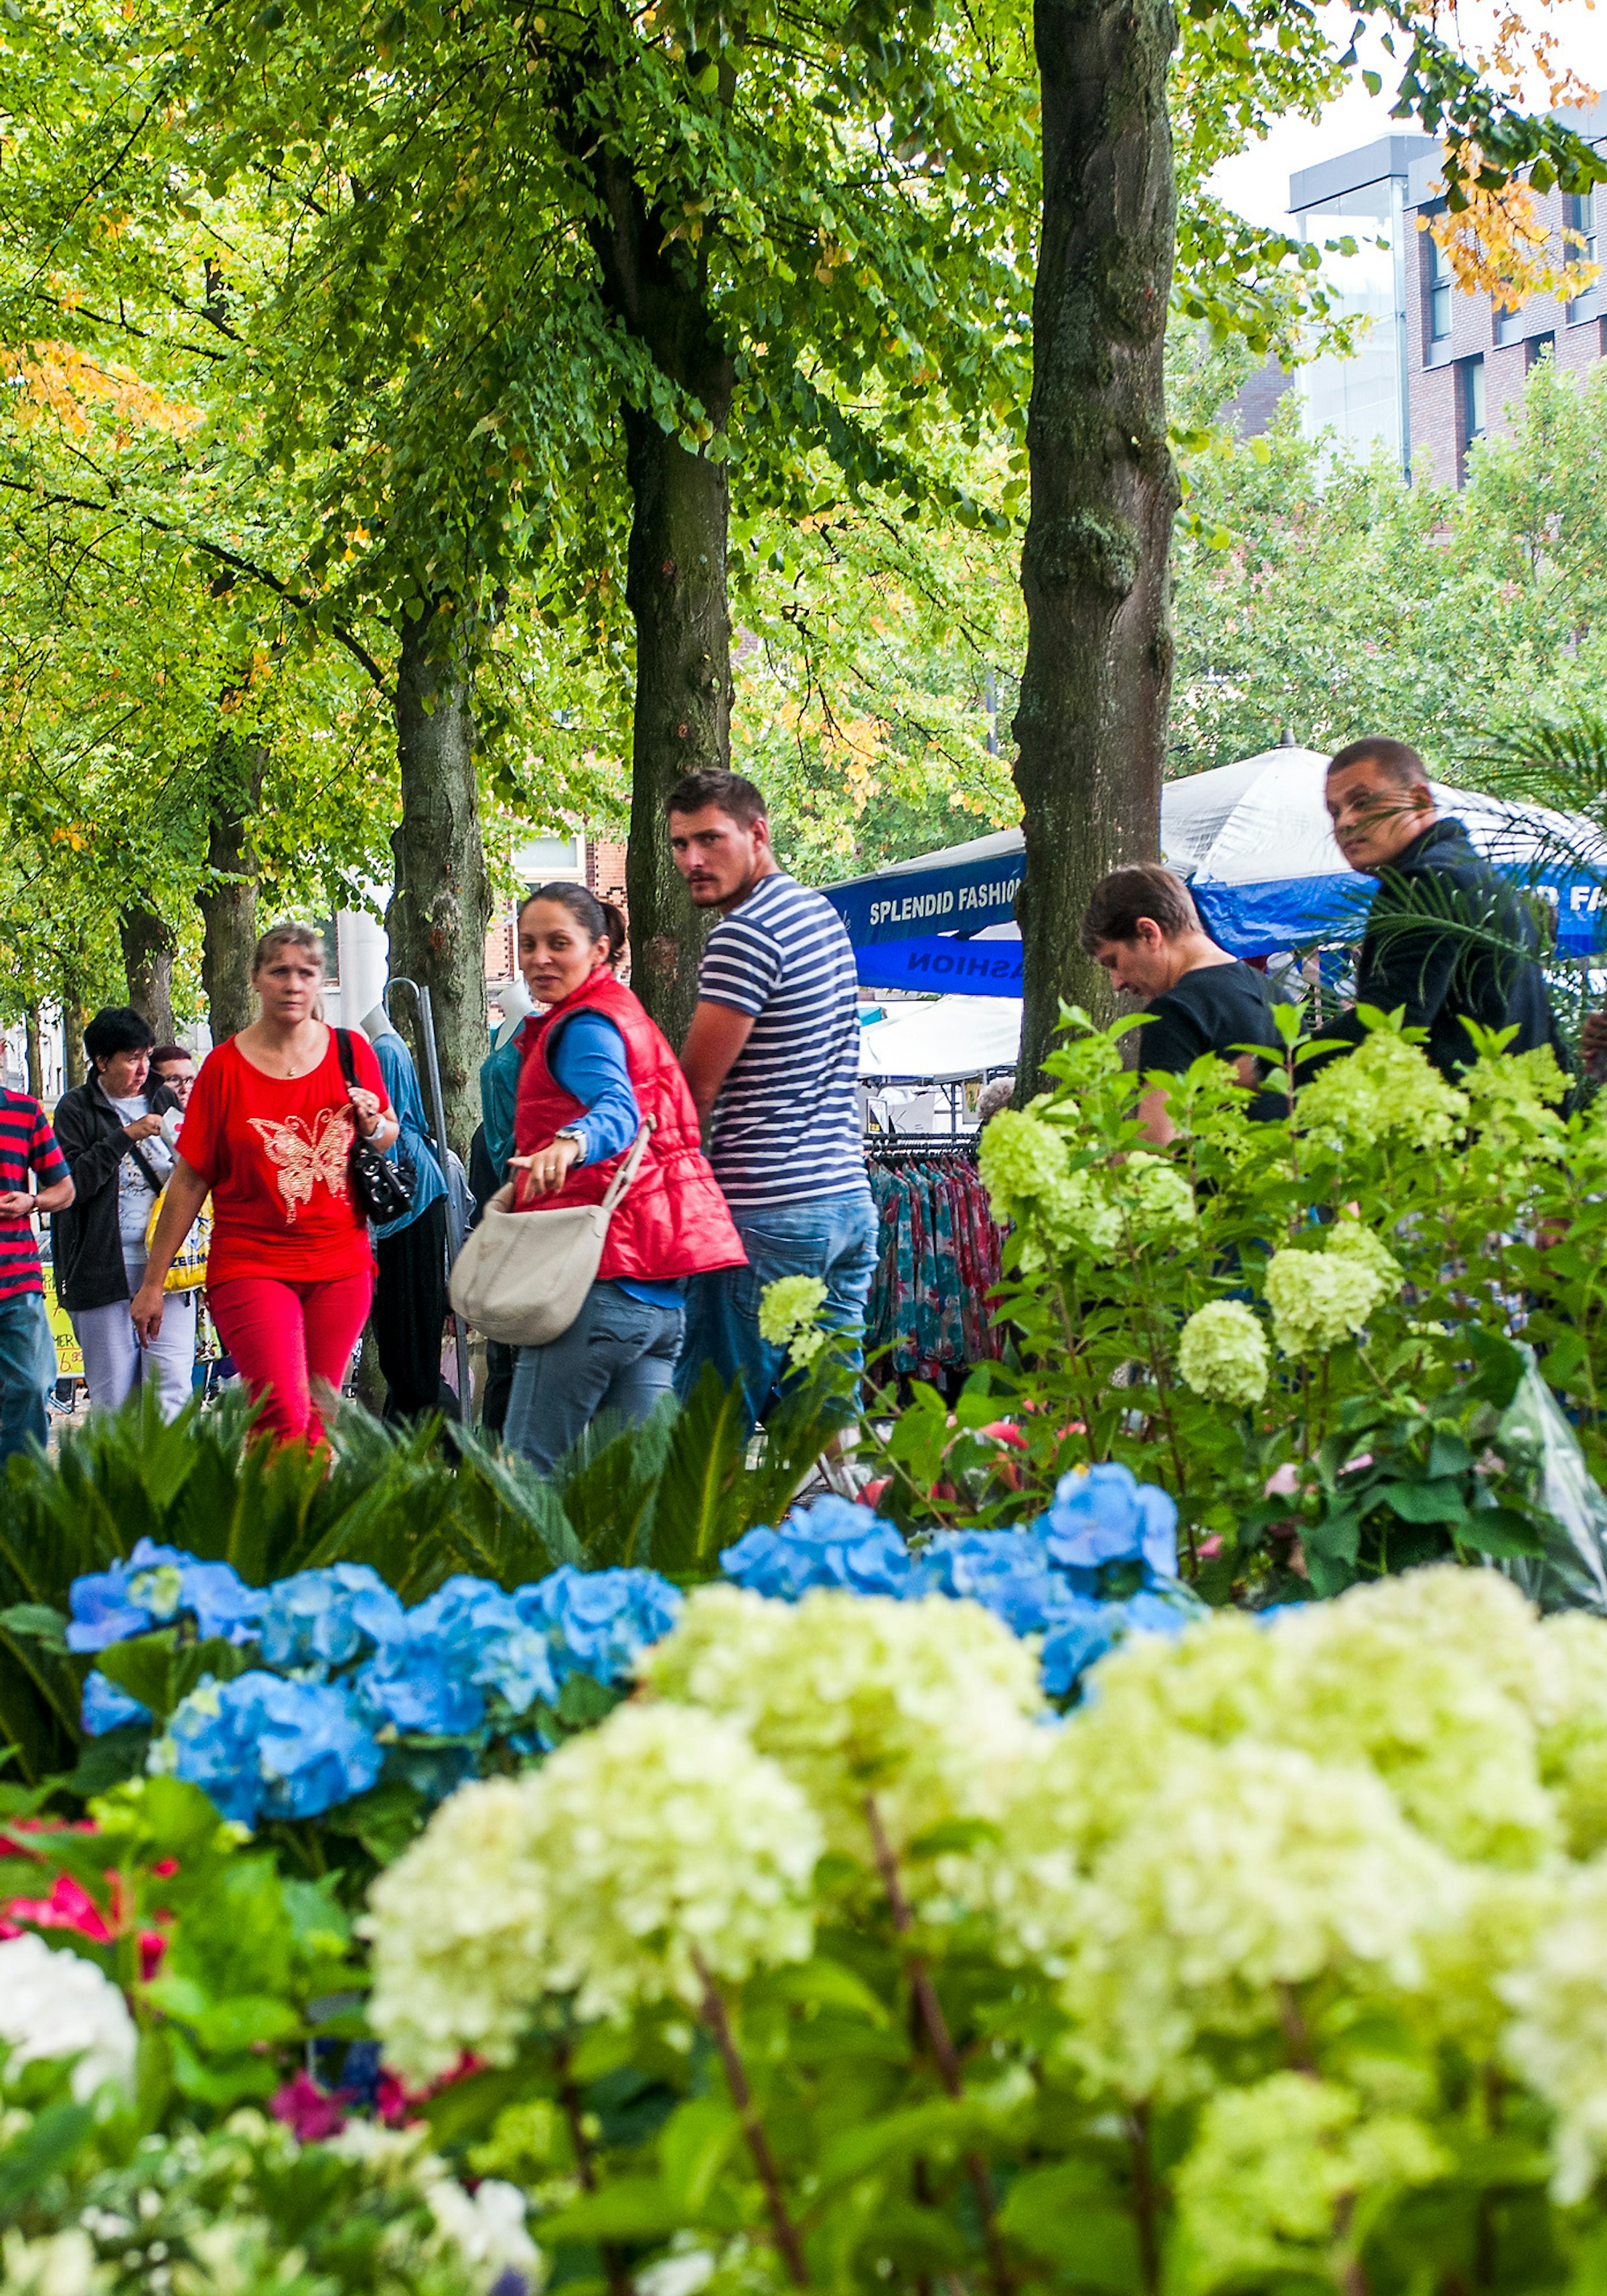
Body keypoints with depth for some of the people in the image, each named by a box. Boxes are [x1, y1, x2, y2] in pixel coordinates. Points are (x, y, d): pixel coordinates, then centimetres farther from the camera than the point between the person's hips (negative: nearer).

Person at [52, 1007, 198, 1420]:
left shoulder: (163, 1100, 14)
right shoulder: (77, 1108, 3)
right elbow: (72, 1182, -10)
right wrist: (126, 1135, -13)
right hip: (105, 1271, -2)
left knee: (172, 1388, -8)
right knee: (113, 1398, 3)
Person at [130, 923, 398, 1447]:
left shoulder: (351, 1052, 4)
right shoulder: (226, 1065, -2)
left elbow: (389, 1139, 19)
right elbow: (189, 1181, 2)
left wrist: (373, 1125, -6)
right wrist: (152, 1282, 3)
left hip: (341, 1267, 3)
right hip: (251, 1266, -3)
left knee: (319, 1419, 4)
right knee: (285, 1419, -17)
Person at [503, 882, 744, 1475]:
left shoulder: (582, 1027, -7)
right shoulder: (622, 1012, 24)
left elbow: (618, 1109, -27)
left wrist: (566, 1145, -48)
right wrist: (521, 1188, 44)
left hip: (601, 1280, -10)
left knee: (530, 1467, -9)